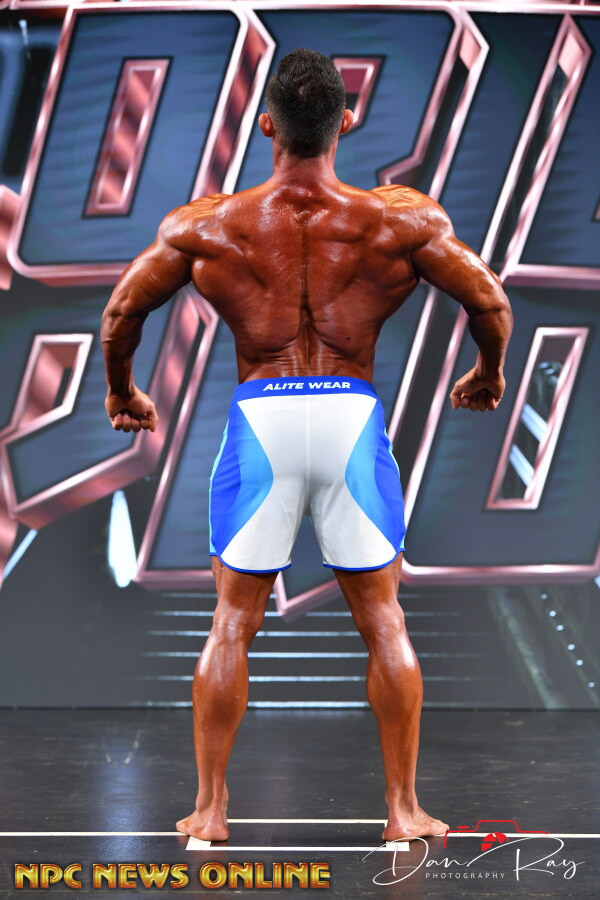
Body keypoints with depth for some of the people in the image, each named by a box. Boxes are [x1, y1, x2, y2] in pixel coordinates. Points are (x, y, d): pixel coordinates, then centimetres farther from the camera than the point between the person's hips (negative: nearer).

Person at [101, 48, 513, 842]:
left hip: (260, 418, 0)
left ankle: (209, 808, 13)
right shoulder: (403, 218, -1)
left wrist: (121, 391, 23)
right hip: (352, 416, 0)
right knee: (383, 620, 11)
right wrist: (489, 375, 21)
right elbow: (492, 305, 0)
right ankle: (403, 808, 15)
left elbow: (120, 312, 5)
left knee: (233, 622, 11)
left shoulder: (207, 223, 1)